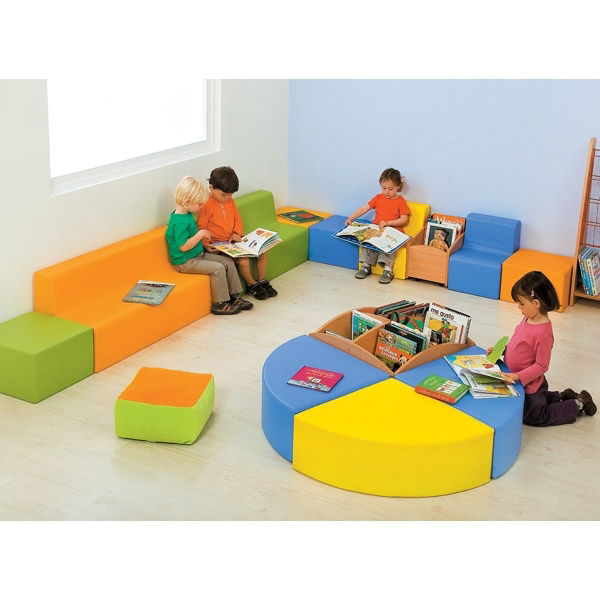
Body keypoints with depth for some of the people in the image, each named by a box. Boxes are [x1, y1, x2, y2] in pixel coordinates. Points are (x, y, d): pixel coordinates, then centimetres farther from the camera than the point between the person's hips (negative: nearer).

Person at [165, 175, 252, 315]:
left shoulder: (187, 214, 8)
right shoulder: (179, 221, -25)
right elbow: (183, 246, -28)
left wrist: (201, 238, 9)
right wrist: (200, 234, -22)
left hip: (199, 255, 10)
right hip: (185, 262, -10)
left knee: (229, 262, 4)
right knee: (217, 268, -22)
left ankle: (234, 297, 9)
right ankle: (220, 304, -10)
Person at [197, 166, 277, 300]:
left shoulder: (230, 201, 8)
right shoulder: (205, 205, -15)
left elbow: (237, 217, 17)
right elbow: (202, 228, -12)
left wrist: (237, 233, -2)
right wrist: (208, 245, -25)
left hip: (234, 239, 8)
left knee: (262, 251, -3)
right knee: (243, 259, -27)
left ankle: (262, 281, 14)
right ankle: (252, 285, -1)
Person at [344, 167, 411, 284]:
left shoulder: (400, 201, 1)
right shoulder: (378, 198, 12)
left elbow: (404, 219, -5)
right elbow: (363, 209, 9)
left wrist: (387, 223, -16)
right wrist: (351, 218, -4)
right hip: (376, 228, 4)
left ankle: (387, 270, -35)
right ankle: (366, 265, -21)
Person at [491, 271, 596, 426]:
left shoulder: (543, 332, -32)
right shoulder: (528, 319, -5)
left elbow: (541, 365, -27)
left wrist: (518, 377, -33)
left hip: (529, 383, -9)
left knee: (534, 417, 10)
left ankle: (578, 404, 17)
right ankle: (563, 397, 34)